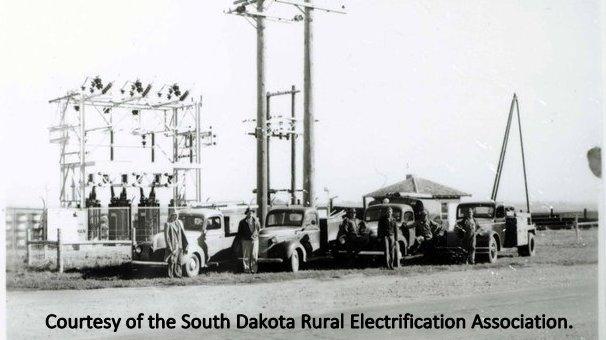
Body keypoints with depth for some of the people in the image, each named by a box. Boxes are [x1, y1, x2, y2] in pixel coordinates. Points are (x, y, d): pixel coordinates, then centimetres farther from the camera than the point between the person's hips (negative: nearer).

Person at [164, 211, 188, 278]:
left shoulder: (179, 223, 13)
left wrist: (185, 243, 5)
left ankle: (177, 274, 10)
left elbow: (183, 234, 12)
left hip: (179, 245, 5)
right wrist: (169, 246, -14)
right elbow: (166, 236, -8)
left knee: (178, 261, 5)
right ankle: (170, 274, 0)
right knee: (172, 260, -6)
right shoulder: (167, 224, -4)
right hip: (172, 244, -5)